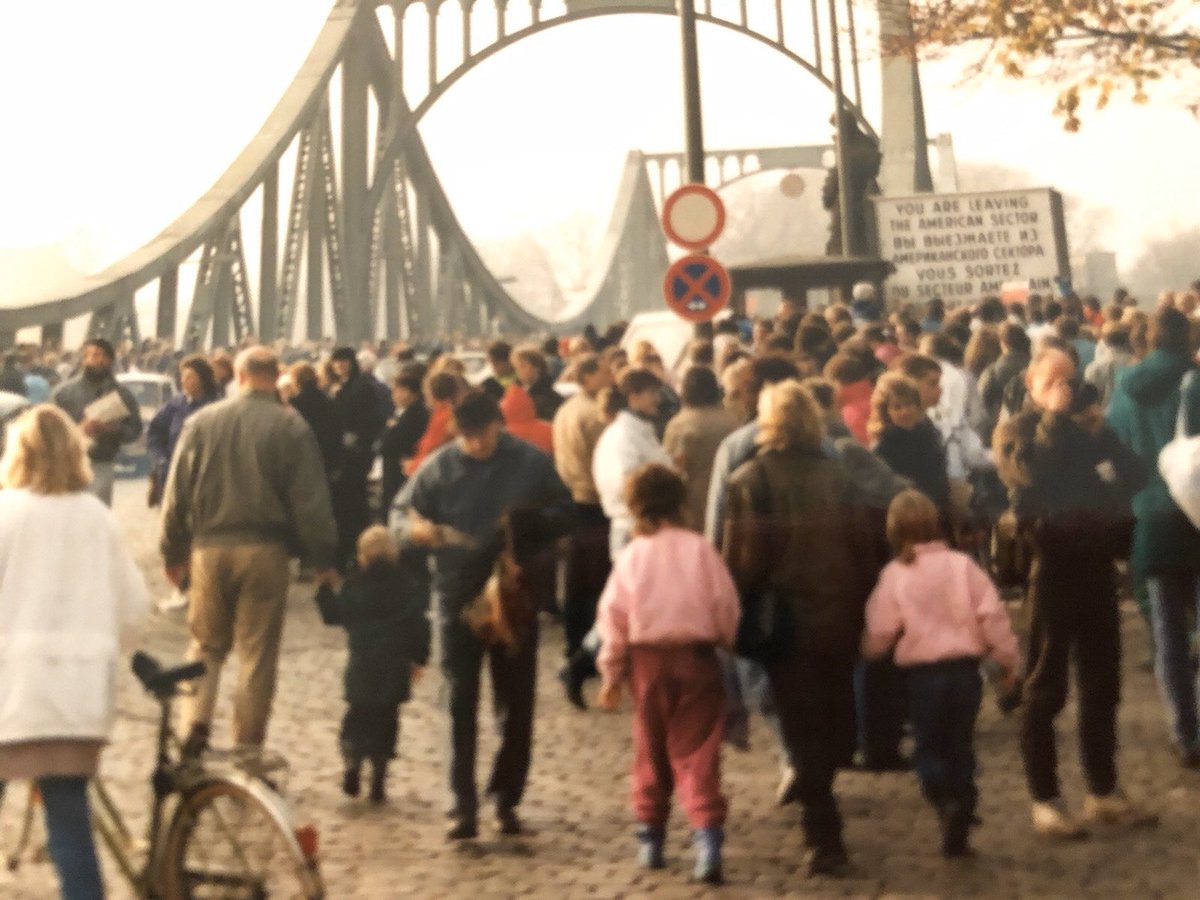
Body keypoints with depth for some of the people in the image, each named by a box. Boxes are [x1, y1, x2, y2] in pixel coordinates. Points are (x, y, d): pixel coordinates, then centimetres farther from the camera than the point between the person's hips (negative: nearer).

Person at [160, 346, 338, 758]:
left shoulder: (201, 422, 3)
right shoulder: (292, 428, -4)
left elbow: (176, 494, 6)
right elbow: (311, 502, -5)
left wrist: (174, 552, 14)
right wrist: (323, 559, 2)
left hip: (209, 547, 2)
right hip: (264, 551, -2)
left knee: (206, 645, 17)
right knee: (257, 653, 5)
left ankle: (194, 723, 2)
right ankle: (248, 746, 8)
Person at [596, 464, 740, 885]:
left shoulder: (631, 555, -1)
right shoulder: (700, 548, -4)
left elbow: (613, 615, -2)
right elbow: (725, 604, -3)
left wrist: (611, 672, 6)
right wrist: (726, 641, 17)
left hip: (647, 660, 1)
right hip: (697, 656, -1)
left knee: (650, 750, 16)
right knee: (697, 752, -1)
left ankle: (650, 836, 24)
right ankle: (708, 833, -16)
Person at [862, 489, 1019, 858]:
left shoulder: (894, 574, -6)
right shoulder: (962, 565, -3)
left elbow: (879, 630, -6)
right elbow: (992, 614, -6)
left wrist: (867, 652, 16)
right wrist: (1007, 657, 6)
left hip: (921, 672, -2)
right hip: (964, 666, 2)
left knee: (928, 746, 13)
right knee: (960, 747, 13)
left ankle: (945, 799, -16)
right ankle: (957, 832, 14)